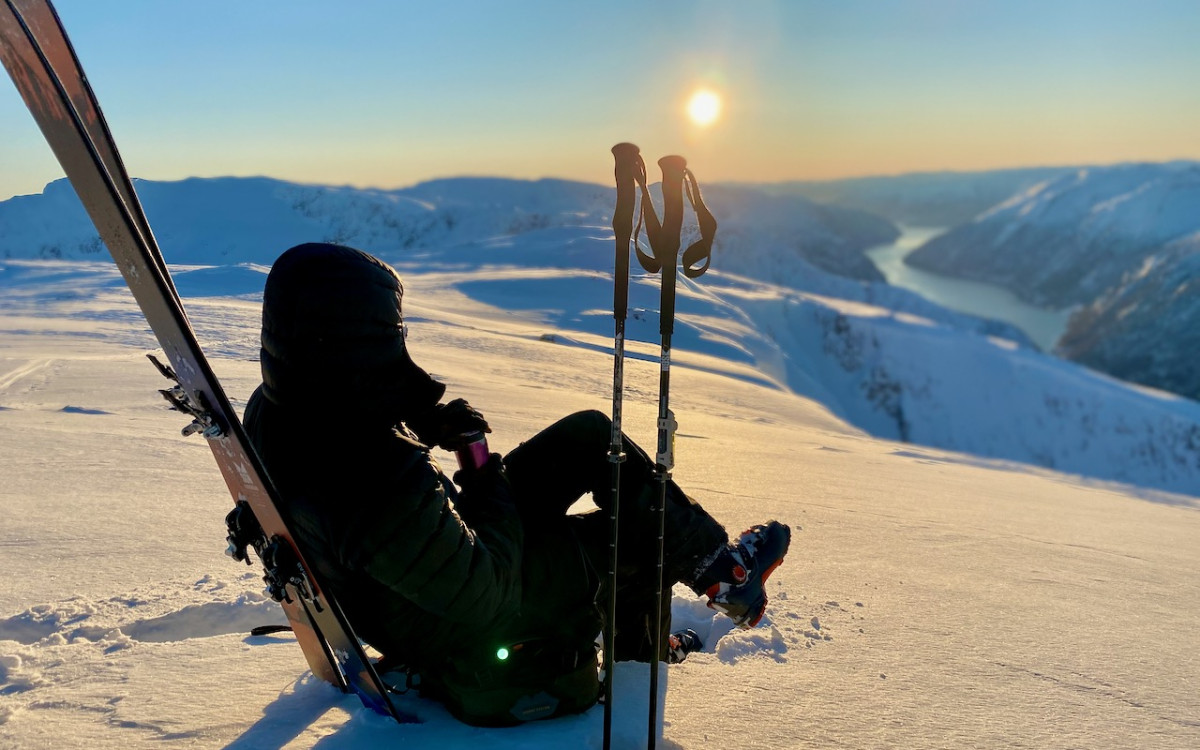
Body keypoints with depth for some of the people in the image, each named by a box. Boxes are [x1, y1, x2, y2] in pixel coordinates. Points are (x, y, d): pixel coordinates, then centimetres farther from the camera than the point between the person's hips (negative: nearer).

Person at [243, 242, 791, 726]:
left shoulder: (272, 408, -15)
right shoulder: (383, 486, -43)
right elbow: (485, 597, -31)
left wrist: (426, 424, -8)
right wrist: (493, 490, -16)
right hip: (465, 633, -8)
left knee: (592, 434, 8)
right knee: (643, 524, -4)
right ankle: (724, 574, 32)